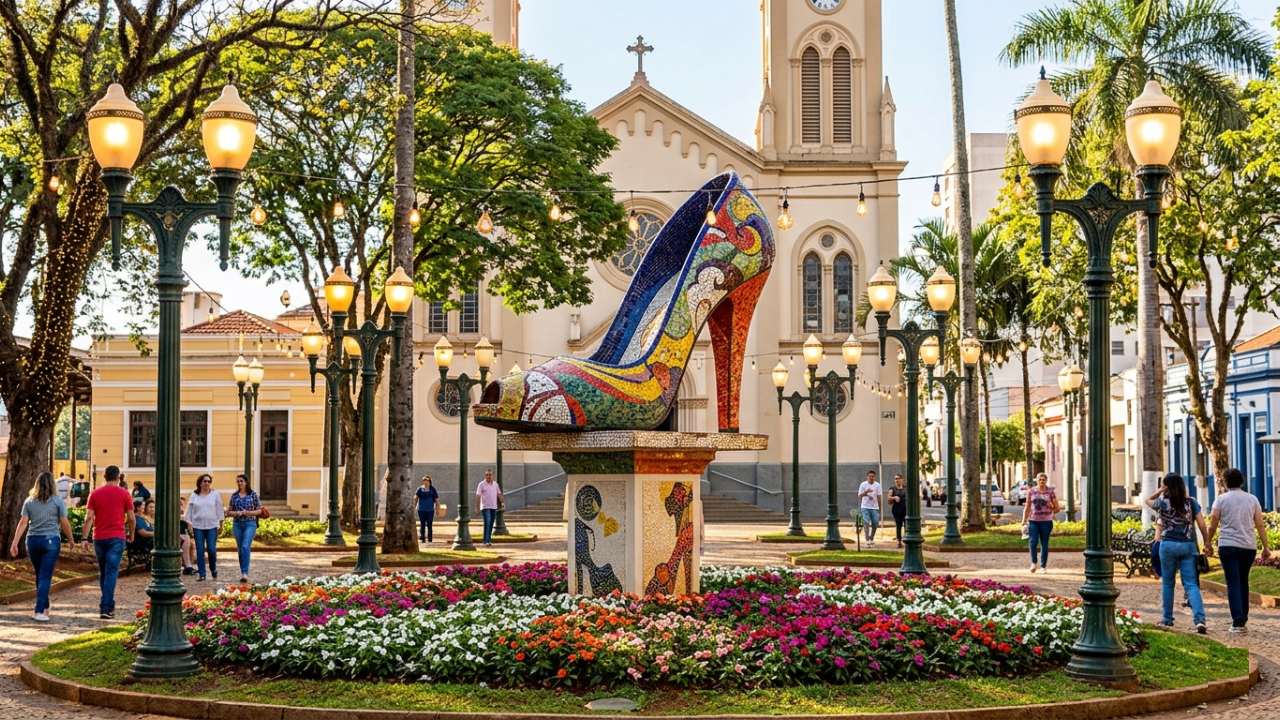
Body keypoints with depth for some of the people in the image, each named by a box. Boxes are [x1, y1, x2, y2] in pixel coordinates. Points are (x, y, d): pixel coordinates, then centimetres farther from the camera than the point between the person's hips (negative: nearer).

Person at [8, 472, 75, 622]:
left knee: (40, 576, 17)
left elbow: (23, 523, 0)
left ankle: (44, 607, 27)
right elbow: (64, 523, -2)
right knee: (45, 577, -4)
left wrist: (14, 543, -1)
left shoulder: (29, 501, 6)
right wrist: (71, 539, 11)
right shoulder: (57, 501, -2)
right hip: (51, 541, -3)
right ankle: (39, 611, -11)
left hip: (33, 540, 3)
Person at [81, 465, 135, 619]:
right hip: (117, 537, -3)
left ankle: (107, 605, 25)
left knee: (103, 572, 15)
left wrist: (84, 538, -2)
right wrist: (131, 534, 14)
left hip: (99, 537, 3)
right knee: (112, 572, -4)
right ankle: (106, 607, -12)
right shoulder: (123, 493, -1)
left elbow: (88, 518, -3)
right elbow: (131, 518, -1)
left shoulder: (95, 494, 4)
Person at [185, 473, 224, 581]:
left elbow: (219, 509, 5)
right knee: (200, 550, 0)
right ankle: (201, 573, 4)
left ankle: (214, 570, 16)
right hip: (198, 526, 1)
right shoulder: (194, 495, 7)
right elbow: (189, 510, 9)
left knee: (211, 549, -6)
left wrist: (220, 523, 2)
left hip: (212, 526, -1)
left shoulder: (215, 495, 5)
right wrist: (189, 523, 3)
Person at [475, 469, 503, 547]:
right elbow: (478, 497, -6)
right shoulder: (481, 485, -3)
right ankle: (486, 541, -18)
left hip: (494, 507, 5)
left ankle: (489, 539, 16)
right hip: (485, 507, -5)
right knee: (487, 523, -15)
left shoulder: (495, 484, 11)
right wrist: (477, 508, -12)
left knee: (491, 524, 7)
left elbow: (499, 494, 12)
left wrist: (502, 502, -2)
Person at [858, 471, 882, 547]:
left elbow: (878, 496, 4)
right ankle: (868, 540, -16)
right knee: (866, 523, -13)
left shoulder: (877, 485, 4)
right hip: (865, 507, -2)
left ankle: (871, 539, 26)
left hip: (875, 507, 2)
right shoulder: (863, 484, -1)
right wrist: (866, 492, -20)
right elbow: (860, 496, -2)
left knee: (875, 523, 6)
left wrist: (879, 507, 1)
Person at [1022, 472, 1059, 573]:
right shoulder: (1031, 491, 7)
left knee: (1044, 544, 3)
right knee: (1033, 541, -14)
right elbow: (1027, 507, 11)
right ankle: (1033, 563, 5)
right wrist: (1024, 520, 4)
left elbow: (1057, 508, 9)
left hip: (1046, 521, 0)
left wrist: (1051, 506, -12)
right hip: (1033, 521, 0)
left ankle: (1043, 566, 12)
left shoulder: (1051, 492, 4)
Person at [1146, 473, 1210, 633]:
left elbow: (1148, 500, 19)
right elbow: (1202, 525, -2)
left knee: (1168, 583, 12)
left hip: (1168, 545, -1)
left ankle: (1167, 619, 19)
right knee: (1191, 584, -1)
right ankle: (1200, 619, -16)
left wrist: (1161, 490, 7)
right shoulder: (1192, 502, 0)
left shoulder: (1163, 502, -4)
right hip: (1188, 546, 1)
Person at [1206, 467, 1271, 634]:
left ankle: (1238, 622, -12)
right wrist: (1266, 547, 6)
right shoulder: (1252, 499, 7)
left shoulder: (1221, 499, 0)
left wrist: (1208, 543, 13)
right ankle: (1243, 619, 19)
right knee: (1243, 582, 17)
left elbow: (1212, 525, 0)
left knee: (1233, 584, -3)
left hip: (1228, 546, -3)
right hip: (1249, 546, 3)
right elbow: (1260, 525, 2)